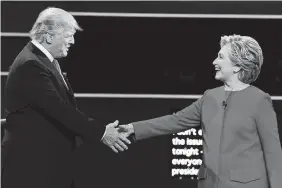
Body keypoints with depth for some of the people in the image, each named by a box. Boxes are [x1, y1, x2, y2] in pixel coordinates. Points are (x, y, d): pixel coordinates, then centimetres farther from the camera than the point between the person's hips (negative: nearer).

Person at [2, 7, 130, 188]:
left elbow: (64, 108, 13)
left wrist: (101, 129, 5)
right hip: (33, 162, -10)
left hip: (49, 158, 10)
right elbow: (60, 110, -24)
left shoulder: (45, 60, 12)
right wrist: (100, 132, -19)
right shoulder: (30, 65, -20)